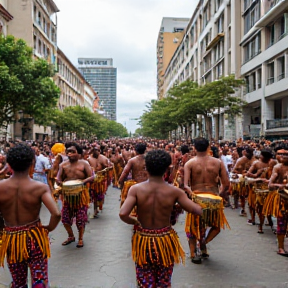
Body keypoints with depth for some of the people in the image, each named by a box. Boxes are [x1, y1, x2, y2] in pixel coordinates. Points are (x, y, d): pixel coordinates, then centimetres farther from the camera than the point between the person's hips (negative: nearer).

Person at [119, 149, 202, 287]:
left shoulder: (136, 189, -16)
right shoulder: (174, 191, -15)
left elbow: (123, 214, -25)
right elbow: (198, 211, -13)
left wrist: (135, 222, -4)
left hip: (143, 240, 0)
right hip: (165, 241, 0)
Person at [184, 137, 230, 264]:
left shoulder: (189, 163, -3)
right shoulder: (218, 162, 1)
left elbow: (185, 185, -13)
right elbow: (226, 184, -1)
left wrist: (190, 192, 4)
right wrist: (220, 195, 14)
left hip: (196, 197, 0)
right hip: (214, 198, 1)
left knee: (194, 226, 20)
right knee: (217, 225, 26)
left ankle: (193, 253, 16)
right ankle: (204, 241, 6)